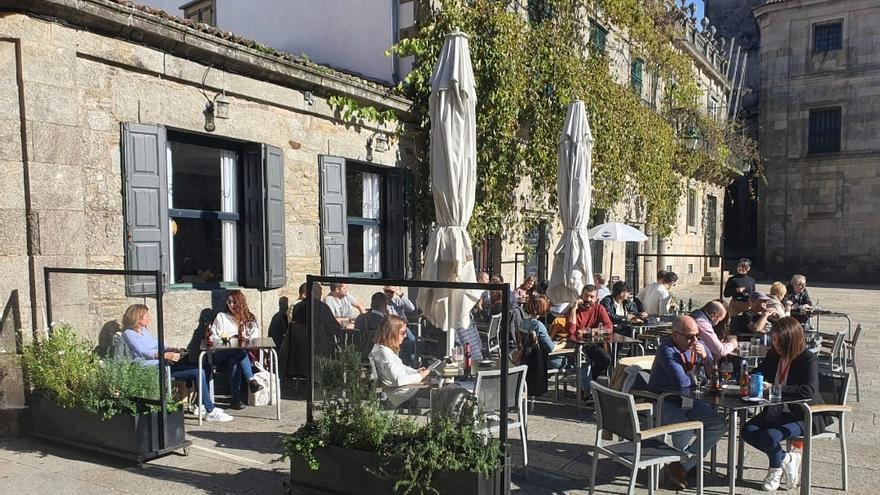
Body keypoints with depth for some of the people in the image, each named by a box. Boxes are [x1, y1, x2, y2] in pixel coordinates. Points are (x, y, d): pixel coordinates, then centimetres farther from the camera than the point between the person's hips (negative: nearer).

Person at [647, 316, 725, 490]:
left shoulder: (698, 345, 3)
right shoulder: (667, 350, -21)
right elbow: (681, 381, -31)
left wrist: (705, 356, -13)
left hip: (687, 401, 8)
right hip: (664, 402, -8)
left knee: (719, 424, -5)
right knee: (685, 429, -30)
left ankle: (681, 467, -4)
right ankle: (680, 466, 6)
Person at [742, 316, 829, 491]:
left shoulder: (809, 359, -16)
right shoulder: (773, 356, 3)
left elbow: (808, 390, -31)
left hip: (805, 416, -7)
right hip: (779, 411, 7)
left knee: (770, 435, -30)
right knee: (748, 431, -15)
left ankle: (776, 469, 3)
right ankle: (786, 459, 6)